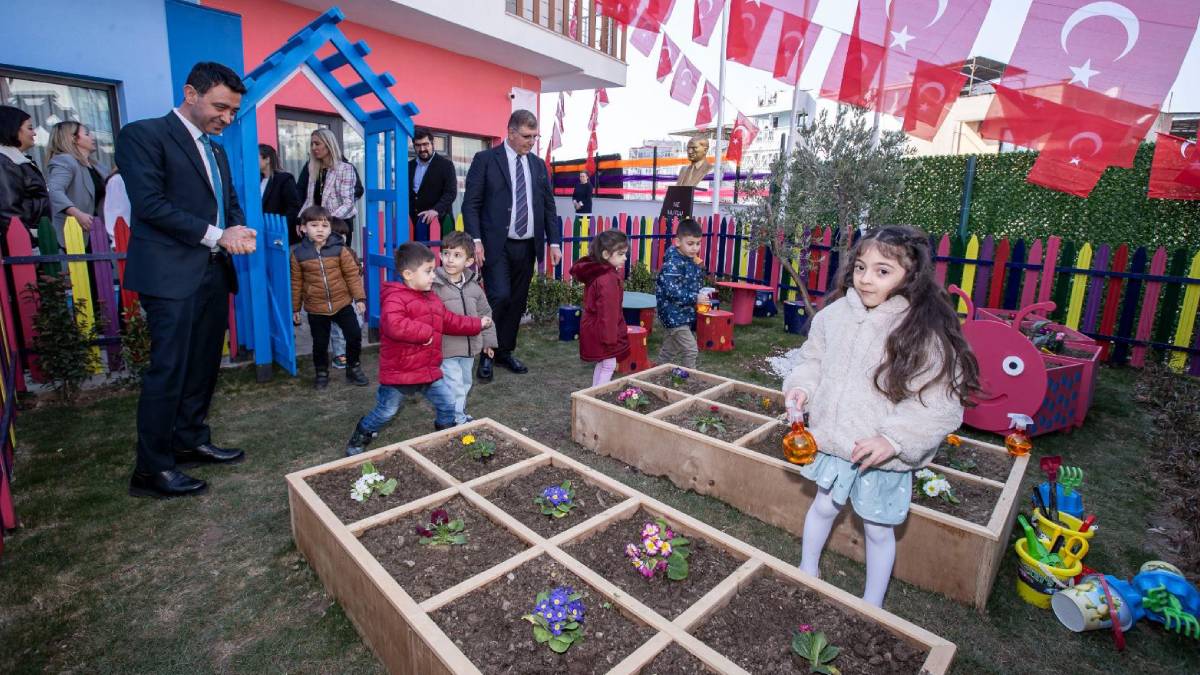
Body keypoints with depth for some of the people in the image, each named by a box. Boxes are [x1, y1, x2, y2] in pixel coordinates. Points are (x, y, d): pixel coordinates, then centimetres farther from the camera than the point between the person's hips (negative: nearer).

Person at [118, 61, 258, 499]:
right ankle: (151, 470, 7)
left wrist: (238, 230, -2)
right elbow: (149, 204, -14)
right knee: (168, 371, -4)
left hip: (213, 274, 8)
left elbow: (230, 203, 20)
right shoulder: (144, 135, -5)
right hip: (172, 276, -8)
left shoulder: (216, 151, 19)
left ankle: (191, 441, 28)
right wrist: (215, 234, -17)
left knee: (204, 366, 13)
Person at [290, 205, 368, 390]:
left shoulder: (339, 249, -6)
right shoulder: (298, 253, -4)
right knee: (320, 343, 11)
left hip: (342, 303, 0)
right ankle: (321, 373, 31)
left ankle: (353, 368, 23)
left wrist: (359, 297, -6)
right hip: (315, 308, 0)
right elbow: (296, 283, 3)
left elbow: (352, 274, -3)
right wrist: (295, 308, 7)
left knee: (354, 335, 2)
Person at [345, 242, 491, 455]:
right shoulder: (395, 299, -21)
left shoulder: (431, 298, 9)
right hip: (399, 373, -7)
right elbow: (395, 326, -39)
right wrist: (425, 332, -29)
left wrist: (477, 324, 16)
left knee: (448, 405, 11)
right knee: (386, 412, 10)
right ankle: (359, 438, 35)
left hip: (429, 371, 7)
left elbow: (449, 321, 17)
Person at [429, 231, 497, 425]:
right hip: (445, 350, -6)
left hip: (469, 348, 6)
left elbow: (485, 313, 12)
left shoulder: (473, 286, 2)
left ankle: (461, 416, 41)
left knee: (465, 385, 22)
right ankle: (458, 421, 13)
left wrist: (487, 340, 14)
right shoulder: (434, 286, -16)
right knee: (454, 388, -4)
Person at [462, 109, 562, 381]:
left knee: (517, 302, 9)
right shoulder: (485, 159, -1)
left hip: (527, 246, 5)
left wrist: (554, 242, 6)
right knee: (499, 297, -14)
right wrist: (475, 240, -15)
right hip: (497, 244, -5)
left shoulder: (538, 165, 13)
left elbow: (548, 206, 15)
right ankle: (486, 353, 6)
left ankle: (505, 351, 24)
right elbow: (471, 203, -5)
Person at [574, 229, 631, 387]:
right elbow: (608, 311, -25)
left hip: (593, 328, 10)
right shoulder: (608, 279, -25)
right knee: (608, 365, 1)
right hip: (602, 330, -10)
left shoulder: (596, 272, 6)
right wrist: (610, 337, -22)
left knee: (601, 364, 21)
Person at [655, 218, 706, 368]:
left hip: (685, 314, 9)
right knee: (690, 350, -9)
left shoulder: (692, 261, 9)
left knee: (669, 351, 19)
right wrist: (695, 298, -26)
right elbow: (671, 290, -28)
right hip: (673, 315, -9)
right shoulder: (673, 263, -19)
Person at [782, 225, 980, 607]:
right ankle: (807, 570, 50)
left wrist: (894, 439, -27)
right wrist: (801, 388, -11)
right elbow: (814, 359, 7)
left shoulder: (925, 334, -20)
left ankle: (872, 605, 41)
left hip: (884, 456, -4)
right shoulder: (836, 314, -8)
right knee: (823, 506, 24)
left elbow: (942, 406, -18)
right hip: (835, 443, 4)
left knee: (878, 530, 17)